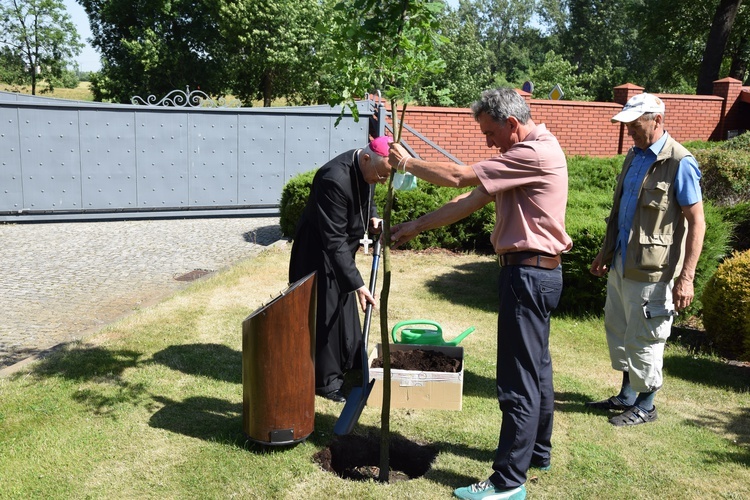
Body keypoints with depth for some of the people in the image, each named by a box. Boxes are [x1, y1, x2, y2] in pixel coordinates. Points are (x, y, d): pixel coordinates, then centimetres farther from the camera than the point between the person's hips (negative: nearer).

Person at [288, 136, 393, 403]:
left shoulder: (366, 168, -8)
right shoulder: (334, 179, -34)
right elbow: (334, 240, -34)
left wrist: (372, 217, -4)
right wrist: (357, 283, -34)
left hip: (341, 250, 9)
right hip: (319, 254, -9)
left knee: (346, 309, 19)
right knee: (325, 316, -2)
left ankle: (348, 368, 35)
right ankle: (326, 380, 12)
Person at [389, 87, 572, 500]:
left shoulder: (536, 154, -18)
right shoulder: (528, 153, 15)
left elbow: (459, 176, -19)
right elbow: (472, 201, 11)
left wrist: (406, 163, -4)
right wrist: (416, 227, 7)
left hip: (529, 275, -11)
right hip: (536, 272, 11)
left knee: (519, 380, -5)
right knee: (536, 367, 21)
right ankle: (537, 451, 38)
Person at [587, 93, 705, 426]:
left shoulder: (679, 163, -15)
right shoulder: (634, 156, 10)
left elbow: (697, 223, -16)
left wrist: (686, 277, -20)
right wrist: (605, 252, 21)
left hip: (651, 272, -8)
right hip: (621, 264, 8)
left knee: (643, 339, 3)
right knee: (618, 330, 18)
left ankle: (645, 406, 22)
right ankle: (627, 396, 34)